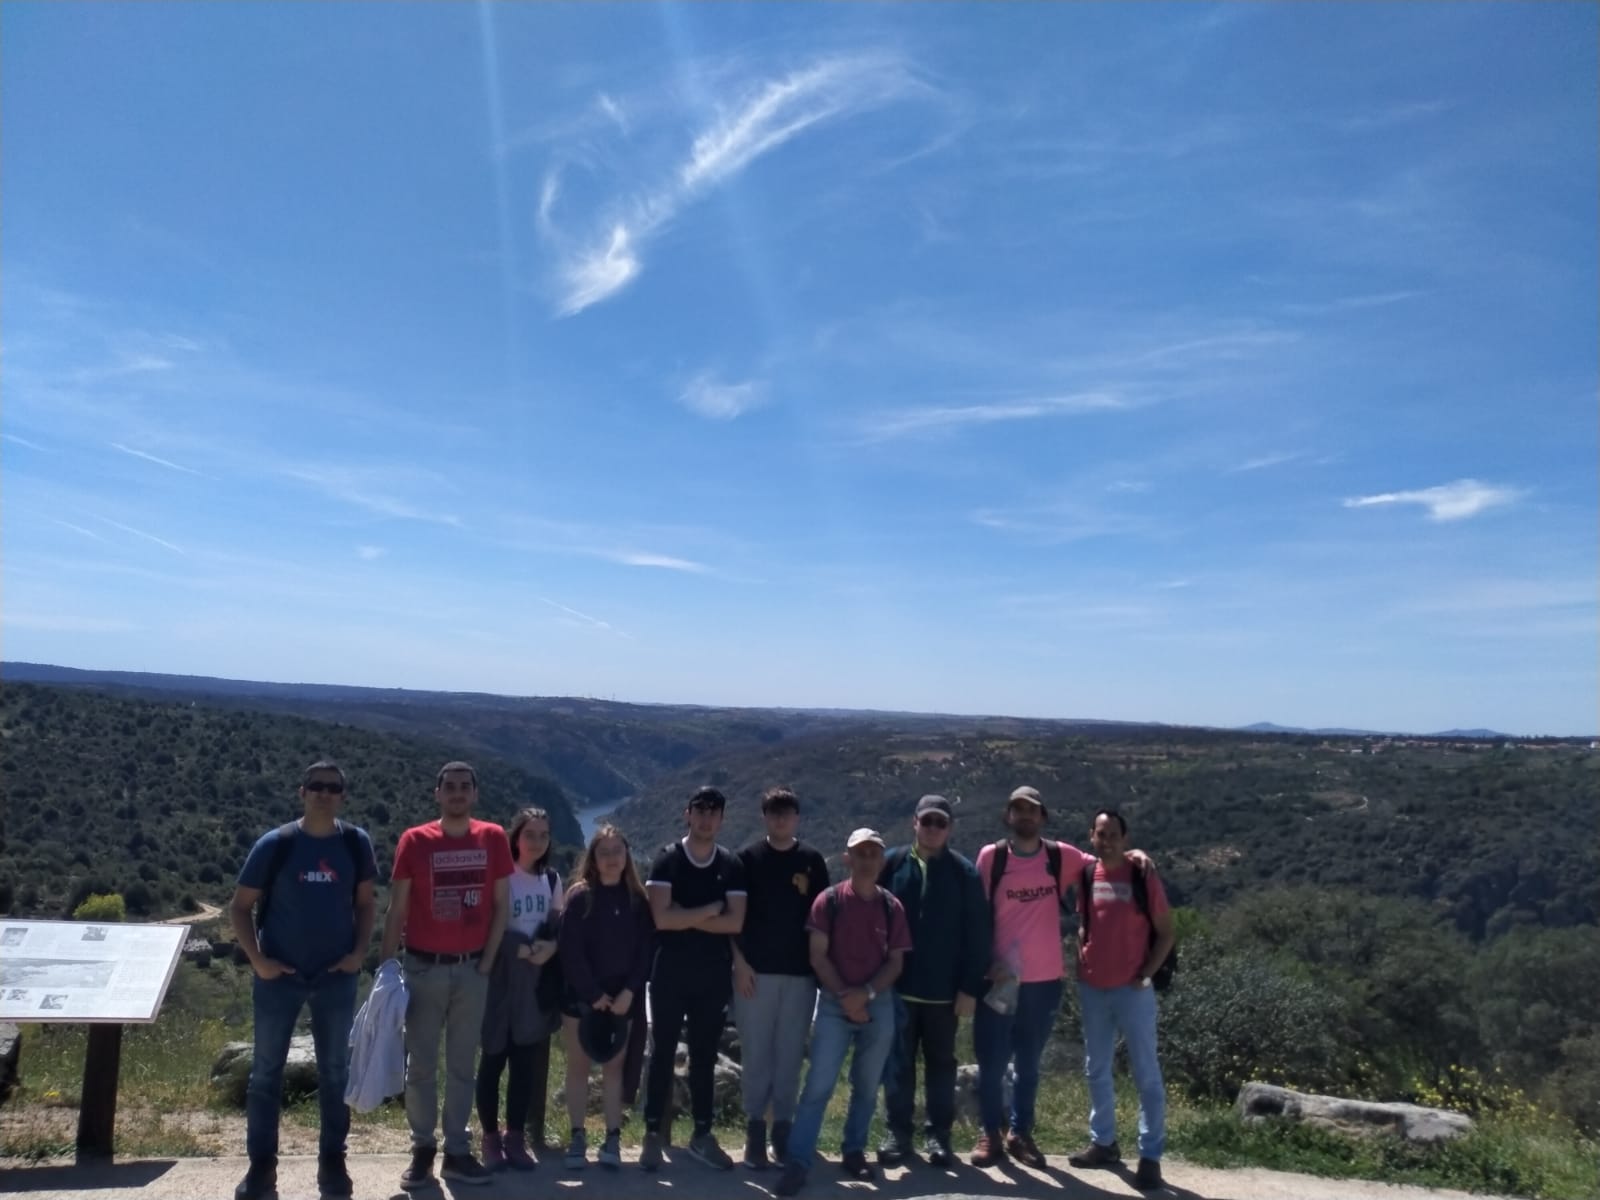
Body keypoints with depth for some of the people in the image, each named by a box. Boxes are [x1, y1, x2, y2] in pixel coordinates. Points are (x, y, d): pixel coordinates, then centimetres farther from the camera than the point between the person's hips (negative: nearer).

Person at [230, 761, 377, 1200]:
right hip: (279, 976, -1)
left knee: (335, 1070, 10)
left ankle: (332, 1161, 22)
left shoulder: (355, 843, -2)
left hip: (337, 977, 2)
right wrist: (257, 959, -11)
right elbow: (240, 906, -1)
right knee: (266, 1070, 7)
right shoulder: (275, 844, -8)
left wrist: (360, 952, -5)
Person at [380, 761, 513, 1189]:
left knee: (462, 1065, 10)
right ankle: (422, 1149, 19)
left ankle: (458, 1151, 19)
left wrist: (487, 961, -2)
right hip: (424, 968, -1)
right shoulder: (414, 841, -5)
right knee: (421, 1064, 6)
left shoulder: (493, 839, -1)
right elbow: (397, 910, -2)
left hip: (472, 969, 1)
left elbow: (501, 905, 3)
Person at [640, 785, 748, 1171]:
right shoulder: (667, 860, -5)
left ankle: (702, 1134, 21)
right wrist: (711, 909, -12)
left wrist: (685, 917, -13)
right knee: (662, 1053, 5)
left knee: (705, 1056, 11)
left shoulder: (731, 865, 2)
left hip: (714, 975, 2)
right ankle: (653, 1134, 15)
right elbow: (661, 918, -16)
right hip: (670, 972, -2)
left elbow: (736, 923, -8)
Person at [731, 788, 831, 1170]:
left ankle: (783, 1127, 16)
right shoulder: (748, 858, 1)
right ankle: (755, 1128, 11)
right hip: (756, 970, -1)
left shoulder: (812, 860, 5)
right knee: (757, 1053, 2)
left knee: (790, 1054, 6)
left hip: (800, 972, 2)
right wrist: (740, 962, -8)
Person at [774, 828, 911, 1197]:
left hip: (879, 1004, 3)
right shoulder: (829, 901, -4)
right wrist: (844, 996, -12)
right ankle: (797, 1162, -3)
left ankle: (854, 1152, 27)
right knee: (818, 1084, -7)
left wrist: (866, 993, -11)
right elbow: (817, 956, -5)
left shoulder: (892, 907, 3)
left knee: (867, 1085, 11)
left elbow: (896, 962, 3)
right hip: (835, 1003, -3)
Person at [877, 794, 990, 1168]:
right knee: (898, 1062, 8)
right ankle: (898, 1132, 21)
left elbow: (979, 933, -3)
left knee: (941, 1063, 11)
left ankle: (938, 1133, 23)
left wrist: (970, 987, -6)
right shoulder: (891, 864, -1)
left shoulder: (964, 872, -3)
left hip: (944, 989, 0)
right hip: (896, 986, 1)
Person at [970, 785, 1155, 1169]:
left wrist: (1133, 855, -12)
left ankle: (1020, 1133, 28)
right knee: (991, 1061, 5)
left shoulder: (1061, 857, 0)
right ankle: (990, 1133, 21)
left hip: (1044, 979, 2)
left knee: (1029, 1063, 14)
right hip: (999, 978, -2)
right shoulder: (990, 856, -5)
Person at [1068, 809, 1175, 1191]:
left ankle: (1150, 1156, 10)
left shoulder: (1144, 879, -8)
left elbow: (1165, 934, -4)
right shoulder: (1086, 877, 3)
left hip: (1132, 990, -4)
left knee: (1146, 1074, 2)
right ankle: (1103, 1142, 28)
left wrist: (1146, 974, -10)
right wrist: (1082, 966, 7)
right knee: (1097, 1069, 14)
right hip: (1092, 990, 5)